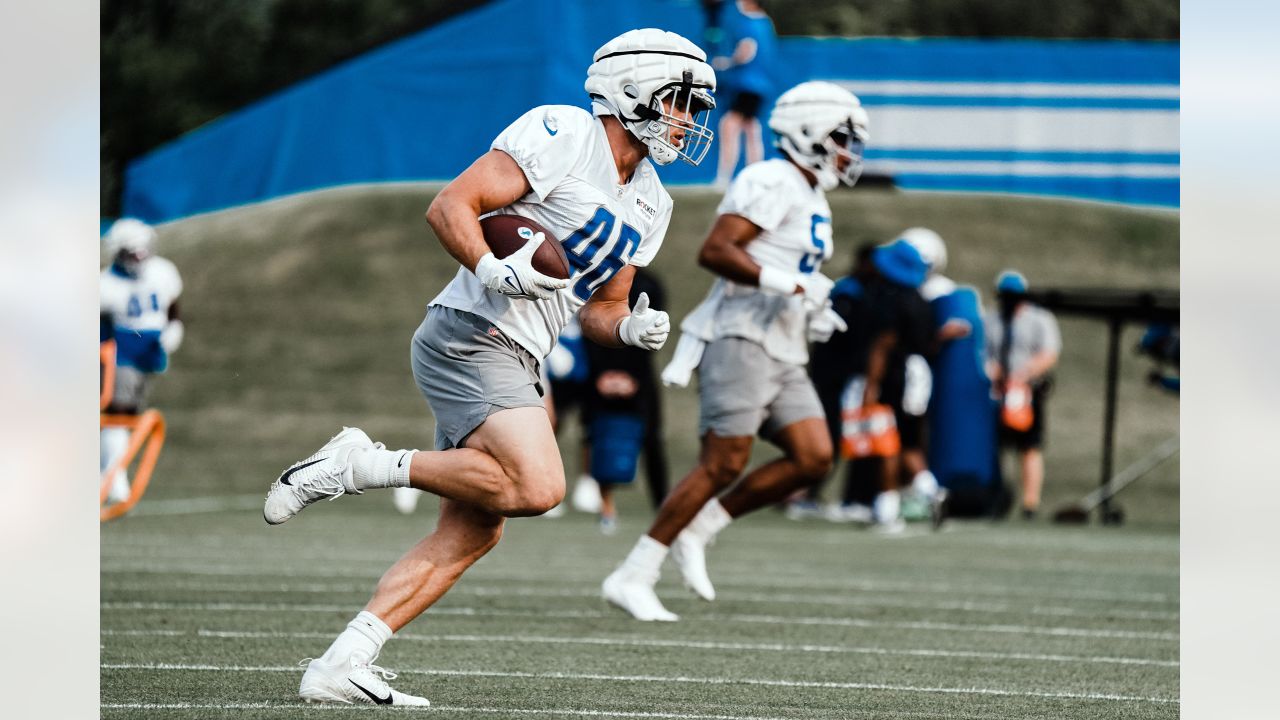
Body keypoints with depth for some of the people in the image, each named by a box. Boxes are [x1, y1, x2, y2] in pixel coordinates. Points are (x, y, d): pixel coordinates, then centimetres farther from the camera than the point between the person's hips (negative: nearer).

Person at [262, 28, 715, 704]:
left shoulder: (648, 204, 18)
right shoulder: (562, 135, -9)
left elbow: (599, 309, 23)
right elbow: (450, 205, -12)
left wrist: (631, 328, 2)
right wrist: (492, 271, -27)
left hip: (510, 364, 10)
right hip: (470, 338, -10)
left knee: (471, 532, 5)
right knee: (537, 486, -24)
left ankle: (341, 665, 4)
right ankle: (362, 464, -13)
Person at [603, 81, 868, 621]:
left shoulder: (811, 199, 20)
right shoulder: (772, 185, -11)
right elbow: (714, 252, -21)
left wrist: (813, 313, 15)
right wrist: (785, 283, -26)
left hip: (781, 355, 9)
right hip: (740, 341, -9)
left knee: (813, 458, -4)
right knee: (723, 465, -12)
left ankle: (697, 531, 5)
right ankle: (632, 577, -6)